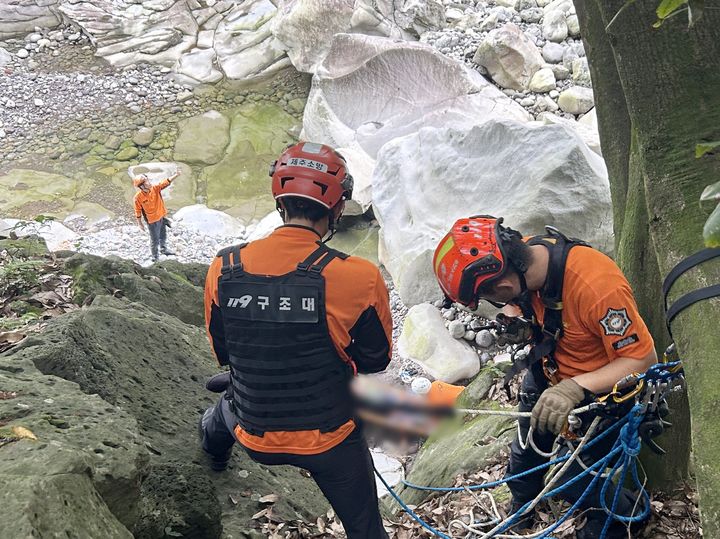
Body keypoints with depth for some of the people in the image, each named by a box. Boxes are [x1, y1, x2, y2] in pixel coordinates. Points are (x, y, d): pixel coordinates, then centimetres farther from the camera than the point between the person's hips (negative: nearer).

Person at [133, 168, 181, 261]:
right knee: (155, 239, 9)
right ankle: (155, 256, 32)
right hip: (152, 221, -5)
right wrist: (140, 223, -6)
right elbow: (138, 211, -14)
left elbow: (166, 182, -18)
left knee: (163, 235, 26)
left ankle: (163, 249, 52)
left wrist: (176, 175, -31)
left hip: (162, 216, 5)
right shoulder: (138, 197, -25)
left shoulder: (155, 188, -13)